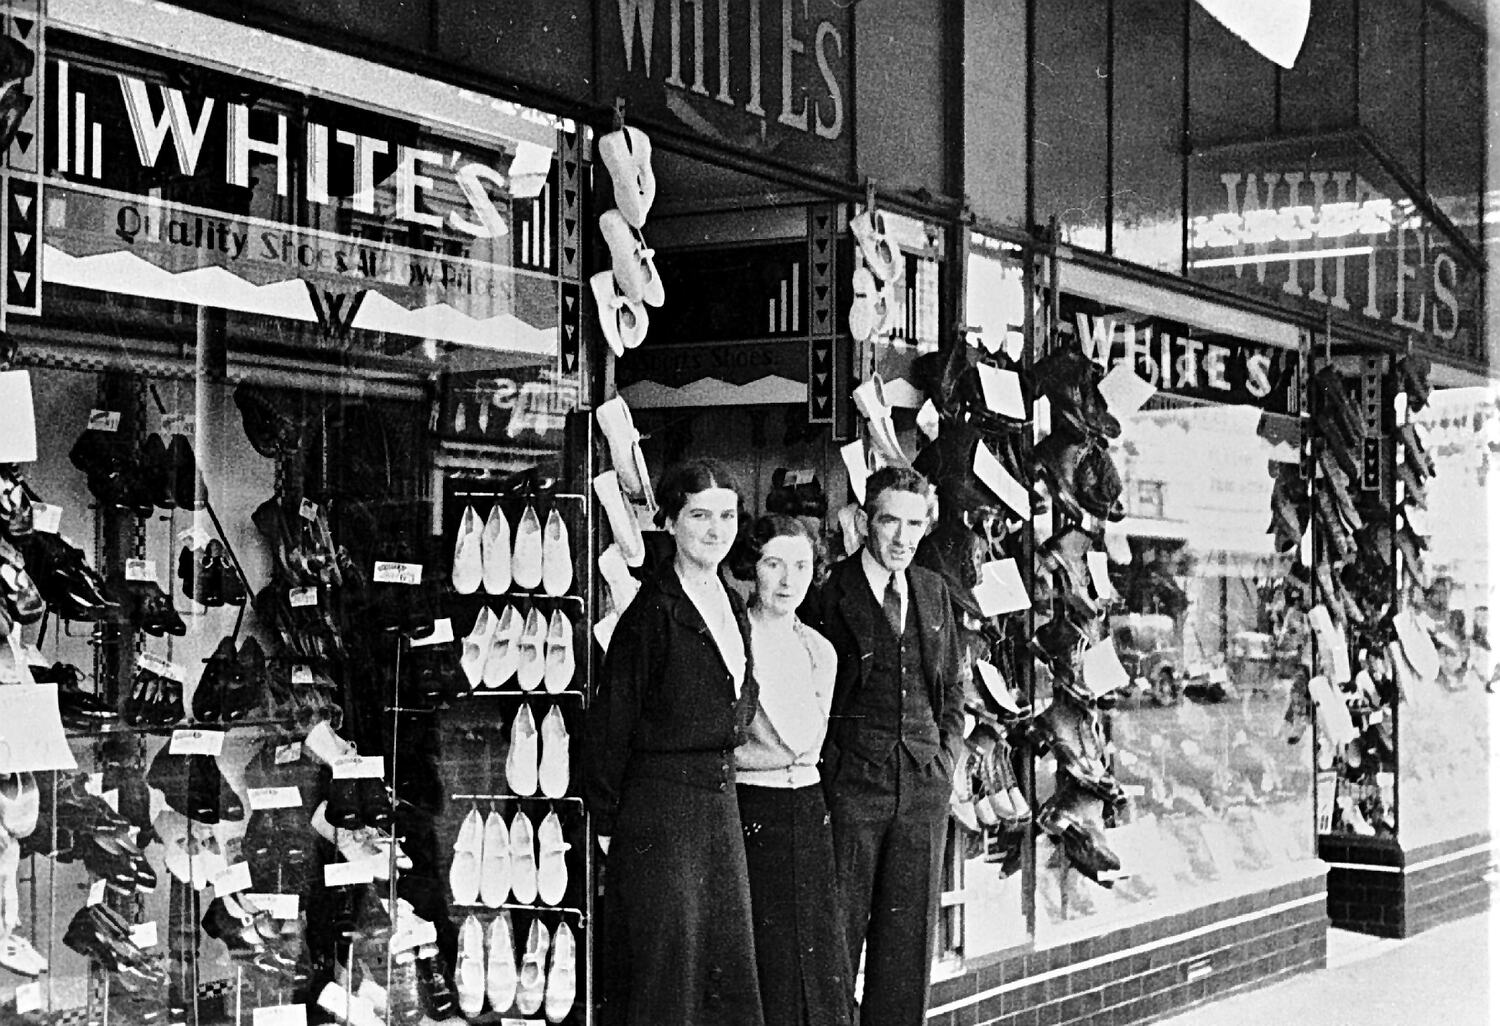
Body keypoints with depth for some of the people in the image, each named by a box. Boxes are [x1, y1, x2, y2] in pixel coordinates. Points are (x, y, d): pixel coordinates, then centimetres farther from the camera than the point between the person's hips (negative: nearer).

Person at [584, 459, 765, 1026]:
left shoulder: (732, 606, 11)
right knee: (667, 963, 0)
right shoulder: (653, 609, -12)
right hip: (660, 803, -7)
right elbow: (613, 719, -11)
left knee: (729, 960, 10)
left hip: (720, 799, 8)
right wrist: (605, 819, -11)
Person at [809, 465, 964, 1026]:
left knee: (910, 934, 9)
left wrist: (948, 750, 8)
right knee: (837, 931, -1)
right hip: (850, 786, -5)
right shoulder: (830, 591, -5)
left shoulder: (933, 591, 12)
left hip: (925, 784, 5)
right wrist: (826, 764, -8)